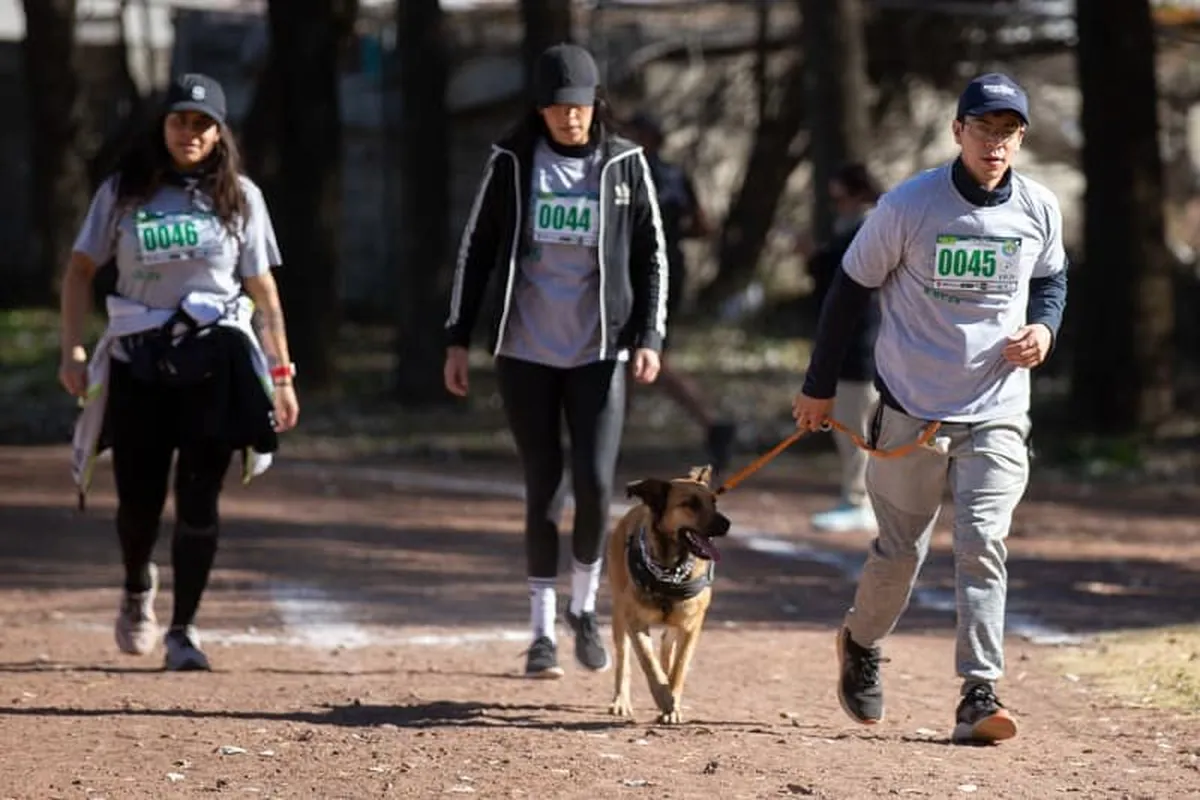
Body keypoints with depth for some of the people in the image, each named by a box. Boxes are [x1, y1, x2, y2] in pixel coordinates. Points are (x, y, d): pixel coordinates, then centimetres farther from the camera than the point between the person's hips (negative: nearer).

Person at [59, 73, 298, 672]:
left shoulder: (239, 196, 6)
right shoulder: (123, 192, 5)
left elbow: (262, 290, 8)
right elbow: (80, 270, 8)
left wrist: (280, 375, 4)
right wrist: (72, 351, -2)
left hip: (215, 361, 0)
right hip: (137, 362, 0)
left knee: (198, 501, -5)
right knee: (138, 500, 4)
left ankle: (183, 631, 6)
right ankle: (138, 589, 37)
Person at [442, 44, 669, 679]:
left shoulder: (625, 164, 0)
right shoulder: (511, 162, 1)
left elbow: (651, 256, 4)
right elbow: (476, 250, 5)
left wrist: (648, 338, -6)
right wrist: (458, 339, 2)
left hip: (600, 351, 0)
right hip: (525, 352, 0)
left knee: (594, 484, -10)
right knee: (544, 488, 2)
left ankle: (584, 608, 14)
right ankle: (542, 631, 13)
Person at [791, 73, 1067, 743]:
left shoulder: (1039, 209, -2)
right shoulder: (909, 206, -12)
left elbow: (1051, 280, 18)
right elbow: (852, 288, -1)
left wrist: (1044, 328, -5)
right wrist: (820, 387, 3)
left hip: (998, 412, 1)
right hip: (913, 410, -1)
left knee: (983, 545, -12)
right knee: (901, 550, 10)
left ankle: (980, 695, -13)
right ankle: (862, 644, 39)